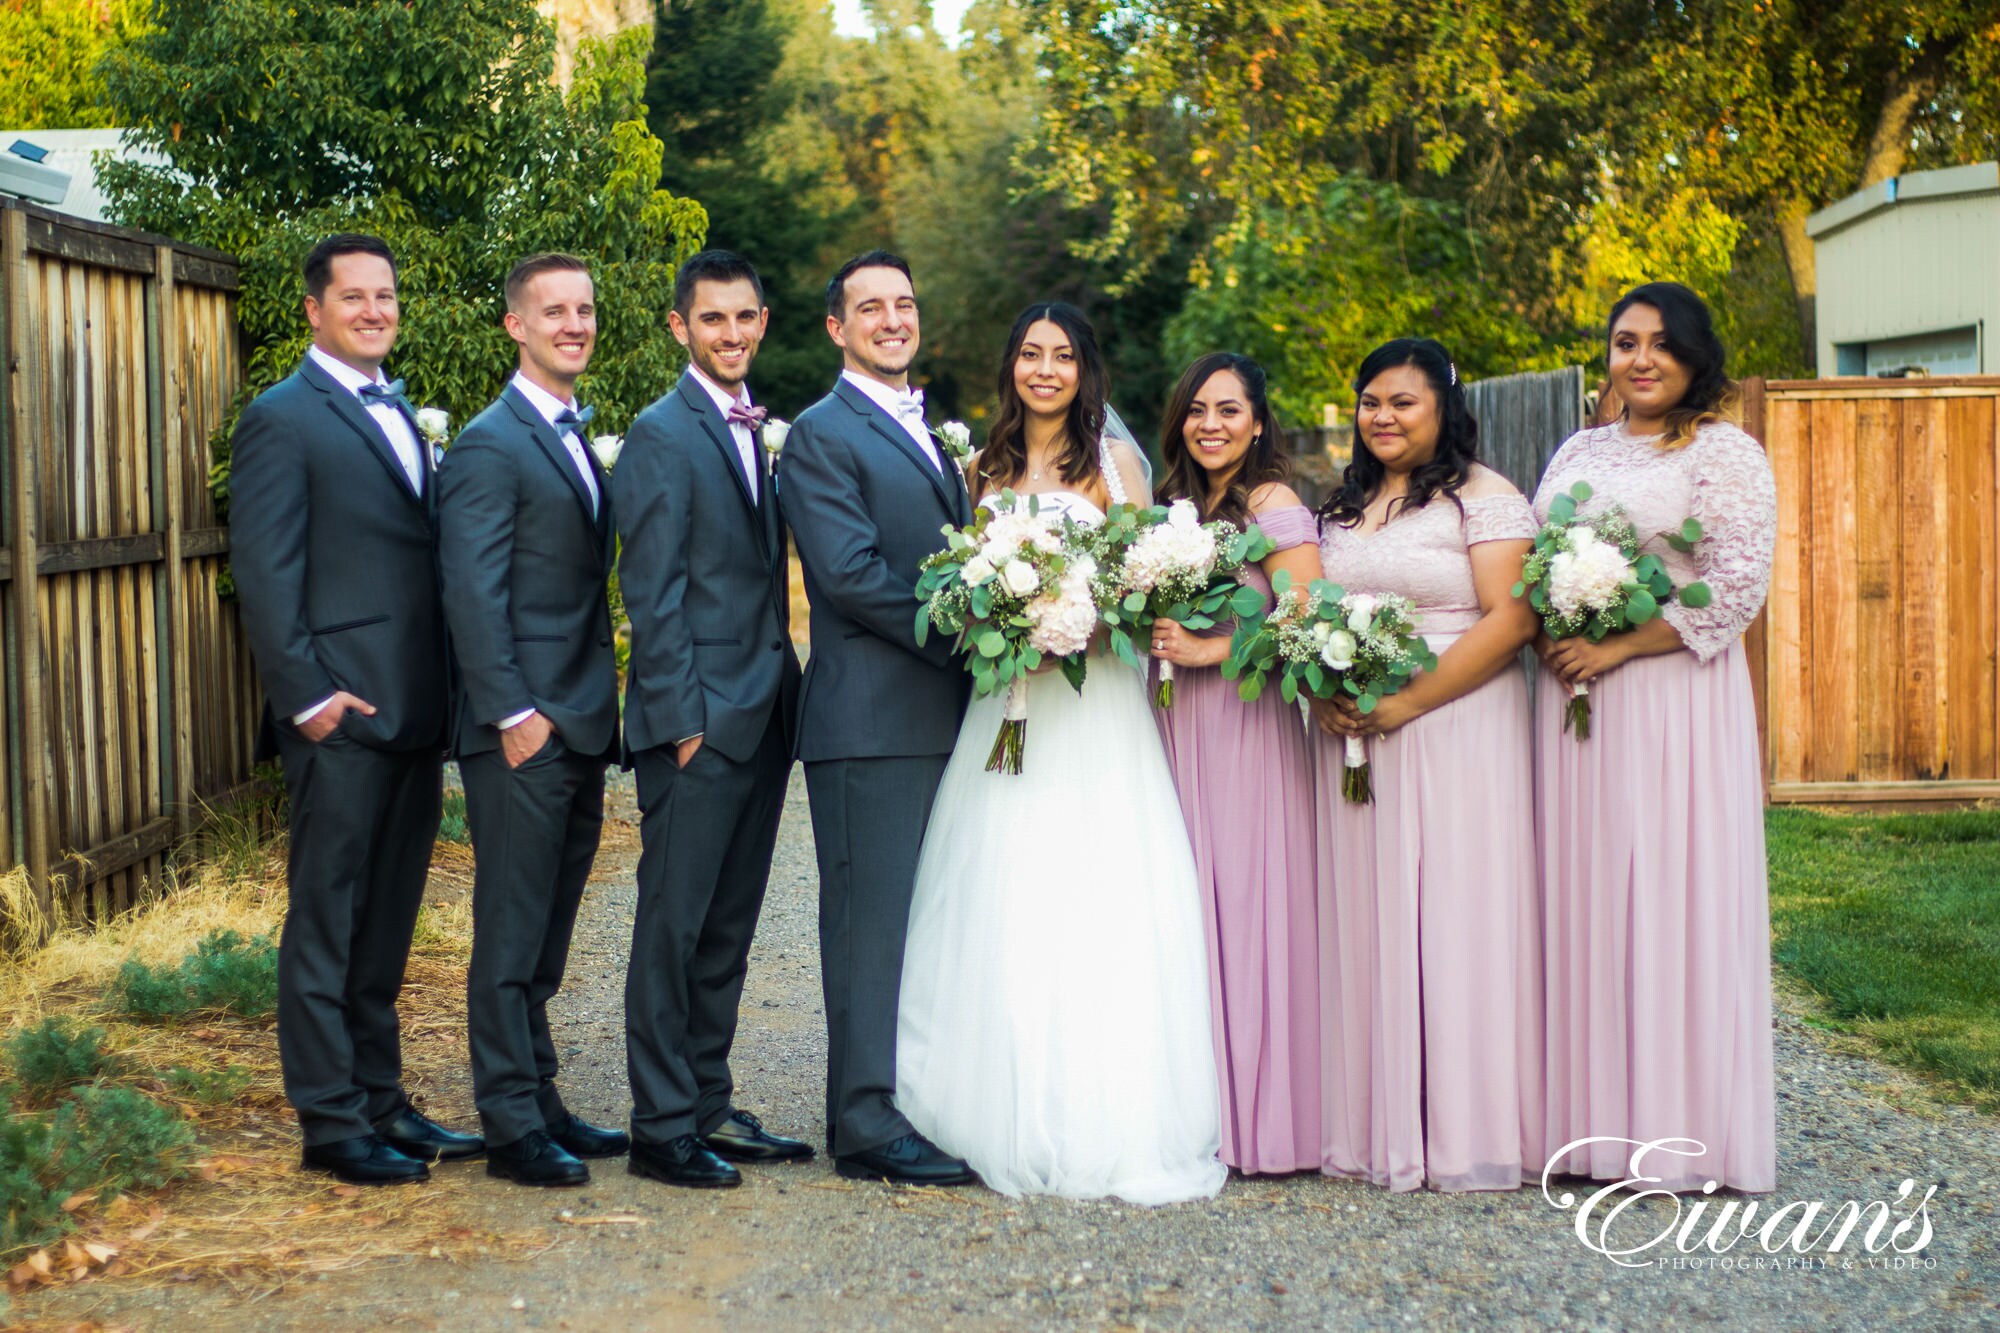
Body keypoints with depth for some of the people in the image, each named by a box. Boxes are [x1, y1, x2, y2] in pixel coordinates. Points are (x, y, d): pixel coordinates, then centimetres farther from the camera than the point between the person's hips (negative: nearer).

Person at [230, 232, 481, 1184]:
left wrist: (442, 695, 12)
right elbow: (264, 574, -11)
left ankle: (379, 1099, 23)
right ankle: (331, 1122, 6)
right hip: (343, 716, -8)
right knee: (326, 921, 0)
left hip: (414, 713, 8)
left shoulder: (397, 412, 18)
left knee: (386, 921, 14)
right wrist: (309, 695, -16)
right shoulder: (283, 418, -5)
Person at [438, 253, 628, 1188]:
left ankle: (539, 1103, 22)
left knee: (545, 937, 14)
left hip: (581, 727, 8)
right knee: (511, 935, -2)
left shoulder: (579, 441, 18)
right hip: (523, 730, -8)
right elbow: (472, 596, -15)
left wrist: (602, 709, 14)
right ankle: (512, 1127, 4)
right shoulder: (489, 446, -9)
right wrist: (513, 713, -19)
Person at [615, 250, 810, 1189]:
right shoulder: (662, 435, -8)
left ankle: (710, 1106, 21)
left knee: (728, 929, 13)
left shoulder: (760, 434, 16)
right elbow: (652, 595, -12)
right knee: (673, 926, -2)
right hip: (699, 723, -8)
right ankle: (662, 1128, 5)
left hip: (761, 721, 8)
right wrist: (683, 718, -16)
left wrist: (783, 701, 12)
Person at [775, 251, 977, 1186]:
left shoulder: (929, 434, 22)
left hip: (942, 719, 8)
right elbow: (851, 573, -15)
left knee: (926, 925, 11)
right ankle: (871, 1126, -1)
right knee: (874, 922, -6)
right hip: (872, 721, -8)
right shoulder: (821, 436, -5)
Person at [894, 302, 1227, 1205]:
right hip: (1005, 706, 3)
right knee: (1002, 917, 1)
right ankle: (1011, 1119, 9)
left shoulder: (1114, 462, 4)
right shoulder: (987, 468, 14)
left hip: (1094, 713, -3)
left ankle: (1106, 1124, 0)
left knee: (1099, 914, -7)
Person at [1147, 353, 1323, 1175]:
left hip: (1246, 728, -7)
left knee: (1246, 904, -5)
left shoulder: (1275, 507, -7)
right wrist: (1153, 643, 4)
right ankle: (1201, 1111, 13)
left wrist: (1207, 651, -15)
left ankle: (1261, 1121, 3)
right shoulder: (1178, 505, 16)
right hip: (1176, 728, 7)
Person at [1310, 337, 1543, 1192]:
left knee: (1449, 920, -5)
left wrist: (1407, 703, -16)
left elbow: (1509, 621, -12)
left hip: (1455, 731, -6)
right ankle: (1373, 1128, 11)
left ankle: (1462, 1132, 4)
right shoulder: (1343, 506, 17)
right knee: (1364, 921, 4)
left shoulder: (1485, 499, -3)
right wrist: (1321, 696, 0)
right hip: (1353, 738, 6)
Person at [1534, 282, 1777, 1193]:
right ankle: (1595, 1122, 13)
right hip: (1572, 699, 6)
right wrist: (1547, 640, -2)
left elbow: (1736, 589, -11)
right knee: (1581, 897, 5)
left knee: (1668, 897, -4)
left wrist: (1616, 647, -14)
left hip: (1674, 698, -6)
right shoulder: (1579, 451, 16)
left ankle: (1676, 1128, 6)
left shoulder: (1725, 454, -3)